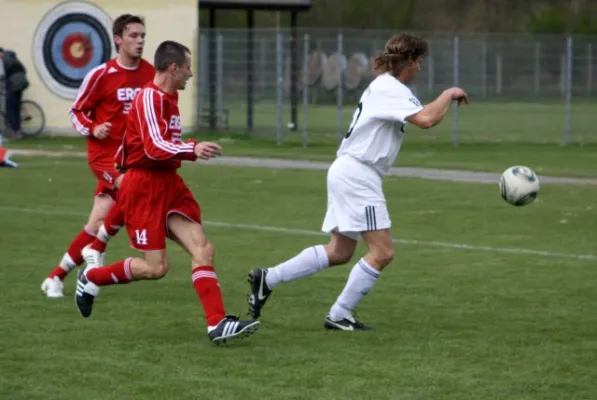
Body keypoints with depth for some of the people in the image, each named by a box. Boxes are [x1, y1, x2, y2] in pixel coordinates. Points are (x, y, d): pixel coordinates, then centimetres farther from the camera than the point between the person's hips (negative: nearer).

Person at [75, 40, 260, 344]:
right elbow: (155, 147, -28)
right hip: (144, 185, -9)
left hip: (169, 183, 9)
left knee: (202, 249, -7)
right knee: (155, 267, -7)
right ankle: (91, 279, 16)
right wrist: (192, 149, -39)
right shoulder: (149, 98, -16)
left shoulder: (169, 97, 14)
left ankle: (217, 324, -12)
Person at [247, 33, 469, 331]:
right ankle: (339, 316, -4)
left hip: (347, 173, 11)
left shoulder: (383, 86, 17)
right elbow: (426, 119, -28)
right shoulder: (392, 89, -16)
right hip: (357, 175, -11)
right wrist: (449, 94, -13)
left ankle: (268, 279, 15)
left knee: (339, 252, 15)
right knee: (382, 252, -9)